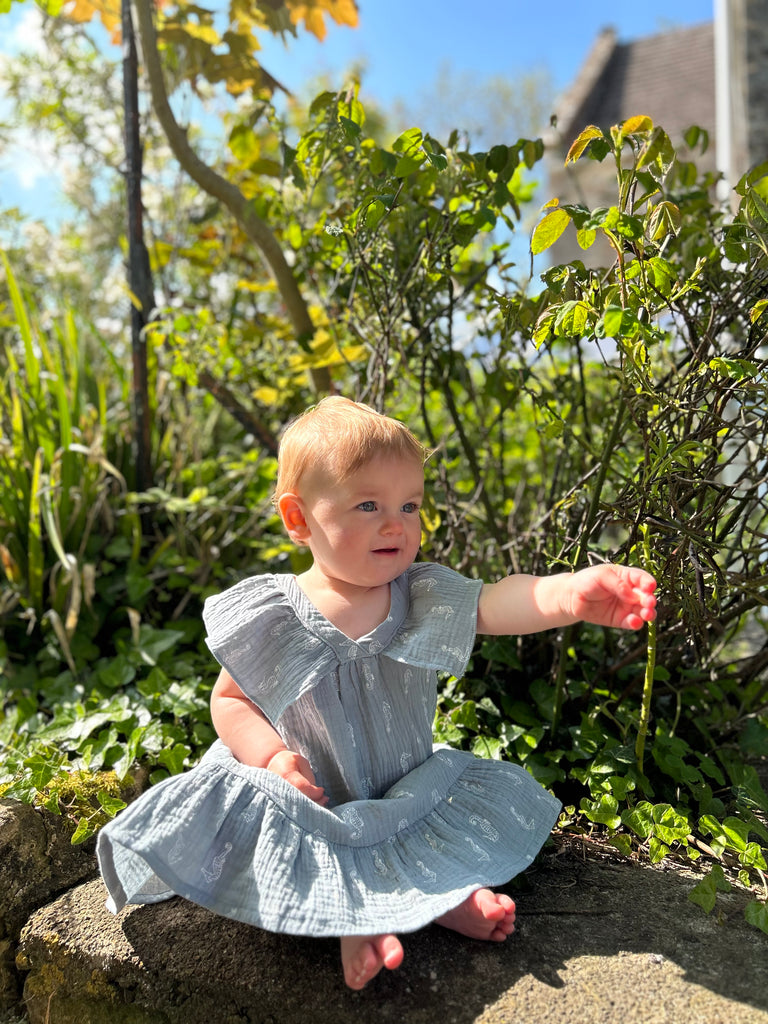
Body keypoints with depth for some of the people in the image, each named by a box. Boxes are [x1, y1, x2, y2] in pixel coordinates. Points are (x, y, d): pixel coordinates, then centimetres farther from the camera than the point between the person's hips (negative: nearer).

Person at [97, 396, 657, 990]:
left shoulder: (424, 598, -10)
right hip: (310, 801, -1)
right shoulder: (269, 619, -13)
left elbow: (496, 604, -30)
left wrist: (570, 594, -52)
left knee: (501, 795, -9)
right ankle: (350, 914, -21)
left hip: (408, 791, 2)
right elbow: (229, 700, -1)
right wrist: (272, 755, -21)